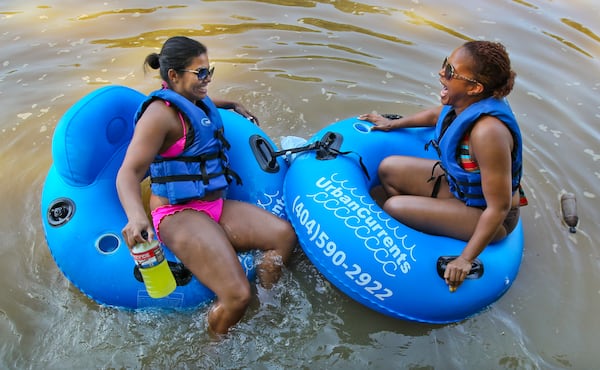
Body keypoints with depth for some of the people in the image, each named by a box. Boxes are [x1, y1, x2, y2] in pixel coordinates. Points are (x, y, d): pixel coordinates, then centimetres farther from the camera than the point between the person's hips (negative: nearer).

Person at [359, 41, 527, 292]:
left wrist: (466, 259, -25)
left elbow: (499, 208, -30)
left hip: (483, 214, -8)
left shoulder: (488, 131, -38)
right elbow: (438, 114, 14)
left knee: (394, 207, -17)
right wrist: (393, 124, 23)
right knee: (388, 169, 4)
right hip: (457, 183, 8)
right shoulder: (465, 102, -13)